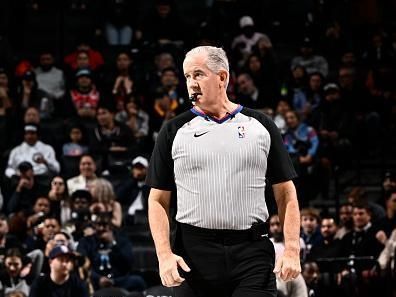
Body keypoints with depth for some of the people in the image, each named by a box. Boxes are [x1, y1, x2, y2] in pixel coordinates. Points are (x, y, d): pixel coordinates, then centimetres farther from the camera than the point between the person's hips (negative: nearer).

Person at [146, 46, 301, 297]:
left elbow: (285, 193, 10)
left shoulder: (260, 125, 9)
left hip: (252, 251, -1)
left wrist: (292, 250, -2)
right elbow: (158, 200, 8)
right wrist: (165, 254, -5)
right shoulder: (175, 131, 8)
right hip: (194, 253, 1)